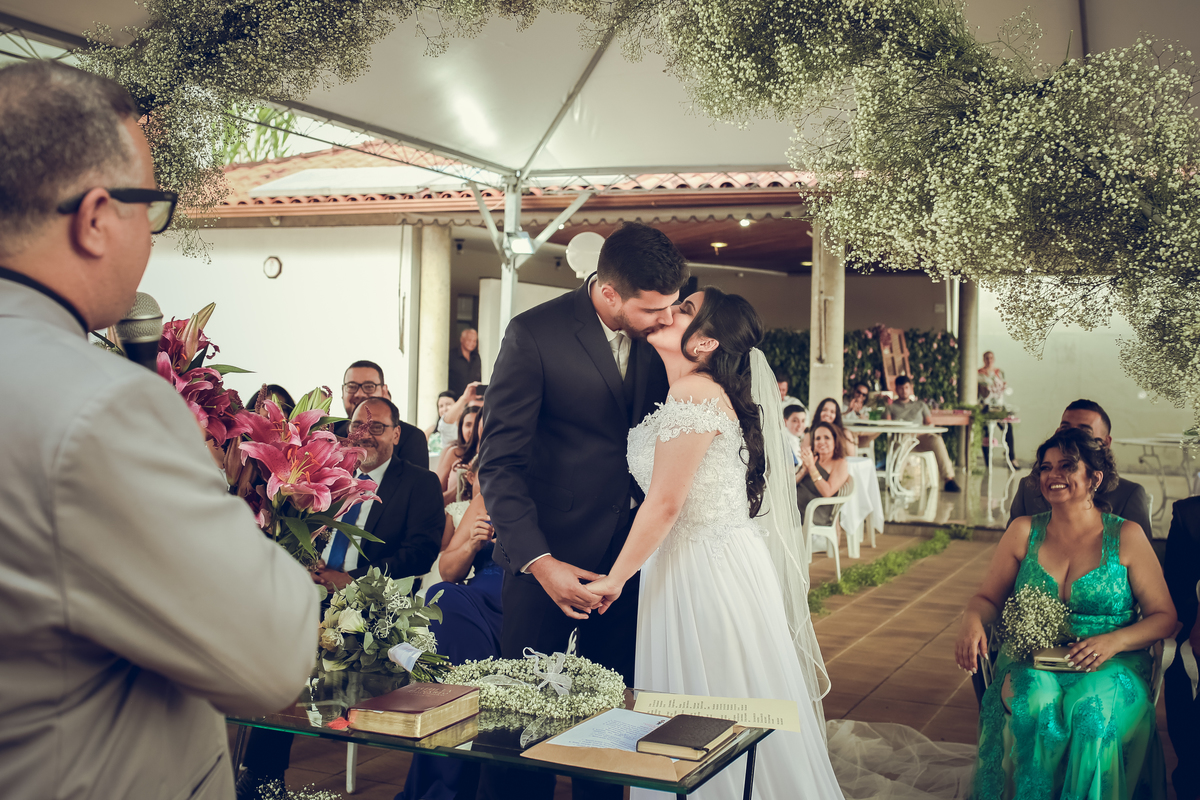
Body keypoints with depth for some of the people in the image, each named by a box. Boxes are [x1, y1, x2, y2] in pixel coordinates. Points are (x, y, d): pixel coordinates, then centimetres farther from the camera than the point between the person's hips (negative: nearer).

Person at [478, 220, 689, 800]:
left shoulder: (655, 334, 2)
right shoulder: (534, 333, -13)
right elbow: (499, 462, -15)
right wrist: (537, 560, -25)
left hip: (628, 552, 4)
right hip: (550, 559, -4)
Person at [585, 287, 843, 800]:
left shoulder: (696, 391, -17)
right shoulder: (696, 393, 13)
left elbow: (664, 504, -19)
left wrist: (615, 579, -10)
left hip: (710, 573, -9)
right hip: (689, 567, 9)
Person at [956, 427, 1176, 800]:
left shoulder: (1126, 536, 3)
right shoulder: (1024, 532, 9)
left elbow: (1164, 616, 4)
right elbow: (987, 598, 13)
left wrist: (1114, 641, -15)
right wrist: (972, 621, -11)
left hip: (1109, 669, -1)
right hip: (1031, 665, 1)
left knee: (1091, 714, -34)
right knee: (1034, 706, -32)